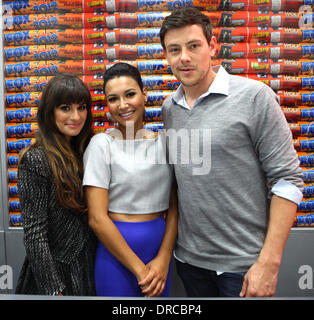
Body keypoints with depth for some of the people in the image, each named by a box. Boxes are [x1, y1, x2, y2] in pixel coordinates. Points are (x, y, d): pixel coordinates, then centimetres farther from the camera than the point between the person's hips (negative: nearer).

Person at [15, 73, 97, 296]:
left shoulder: (85, 152, 2)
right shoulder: (35, 160, -18)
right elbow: (34, 235, -18)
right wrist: (54, 291, -17)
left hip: (90, 265, 7)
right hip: (58, 271, -6)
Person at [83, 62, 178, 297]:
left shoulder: (162, 142, 2)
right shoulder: (102, 144, -10)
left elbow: (174, 207, 3)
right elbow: (97, 219, -13)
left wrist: (163, 258, -8)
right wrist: (139, 269, -11)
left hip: (161, 248, 4)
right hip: (117, 252, -3)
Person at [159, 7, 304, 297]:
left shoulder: (254, 96, -12)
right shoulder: (169, 108, 3)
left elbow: (287, 180, -12)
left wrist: (269, 263, -15)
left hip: (244, 263, -5)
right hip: (189, 257, 5)